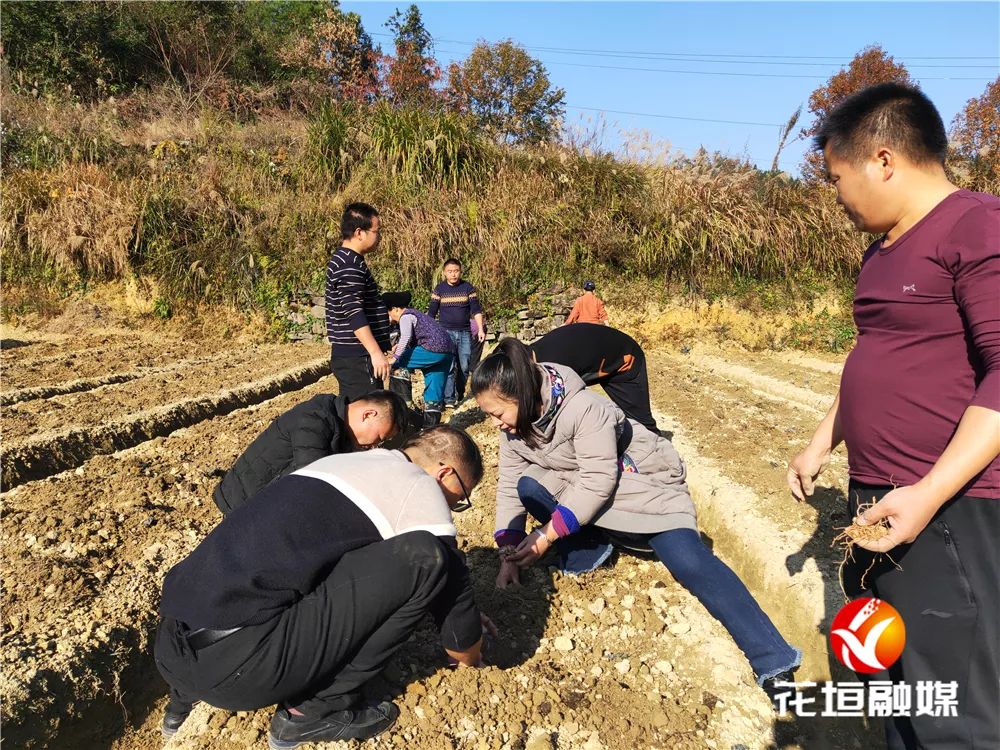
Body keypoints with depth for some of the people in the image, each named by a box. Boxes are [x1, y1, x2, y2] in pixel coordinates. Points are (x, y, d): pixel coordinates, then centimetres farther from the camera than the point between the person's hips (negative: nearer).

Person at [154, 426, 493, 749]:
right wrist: (472, 658, 28)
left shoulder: (342, 462, 23)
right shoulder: (419, 488, -2)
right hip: (238, 662, -9)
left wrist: (460, 614, 42)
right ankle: (318, 707, 2)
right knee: (426, 558, -10)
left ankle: (189, 696, 24)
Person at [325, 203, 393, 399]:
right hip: (357, 357, -11)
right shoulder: (349, 264, -15)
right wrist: (376, 353, -26)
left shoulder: (343, 259, 17)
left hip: (348, 355, 11)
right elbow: (354, 313, -24)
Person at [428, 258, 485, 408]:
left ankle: (460, 396, 17)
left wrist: (481, 329, -7)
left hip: (464, 333, 1)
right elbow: (431, 313, 5)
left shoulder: (468, 288, 3)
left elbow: (476, 310, 2)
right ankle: (449, 399, -8)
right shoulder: (439, 289, 2)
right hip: (446, 332, -1)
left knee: (464, 367, 2)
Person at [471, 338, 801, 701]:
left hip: (644, 485, -6)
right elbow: (510, 484, -5)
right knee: (528, 486, -19)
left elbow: (599, 481, -32)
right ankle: (590, 548, -1)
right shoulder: (515, 422, -8)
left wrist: (547, 534, -30)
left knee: (690, 563, -24)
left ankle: (772, 661, -19)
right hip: (579, 488, 7)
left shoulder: (584, 409, -32)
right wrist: (509, 552, -13)